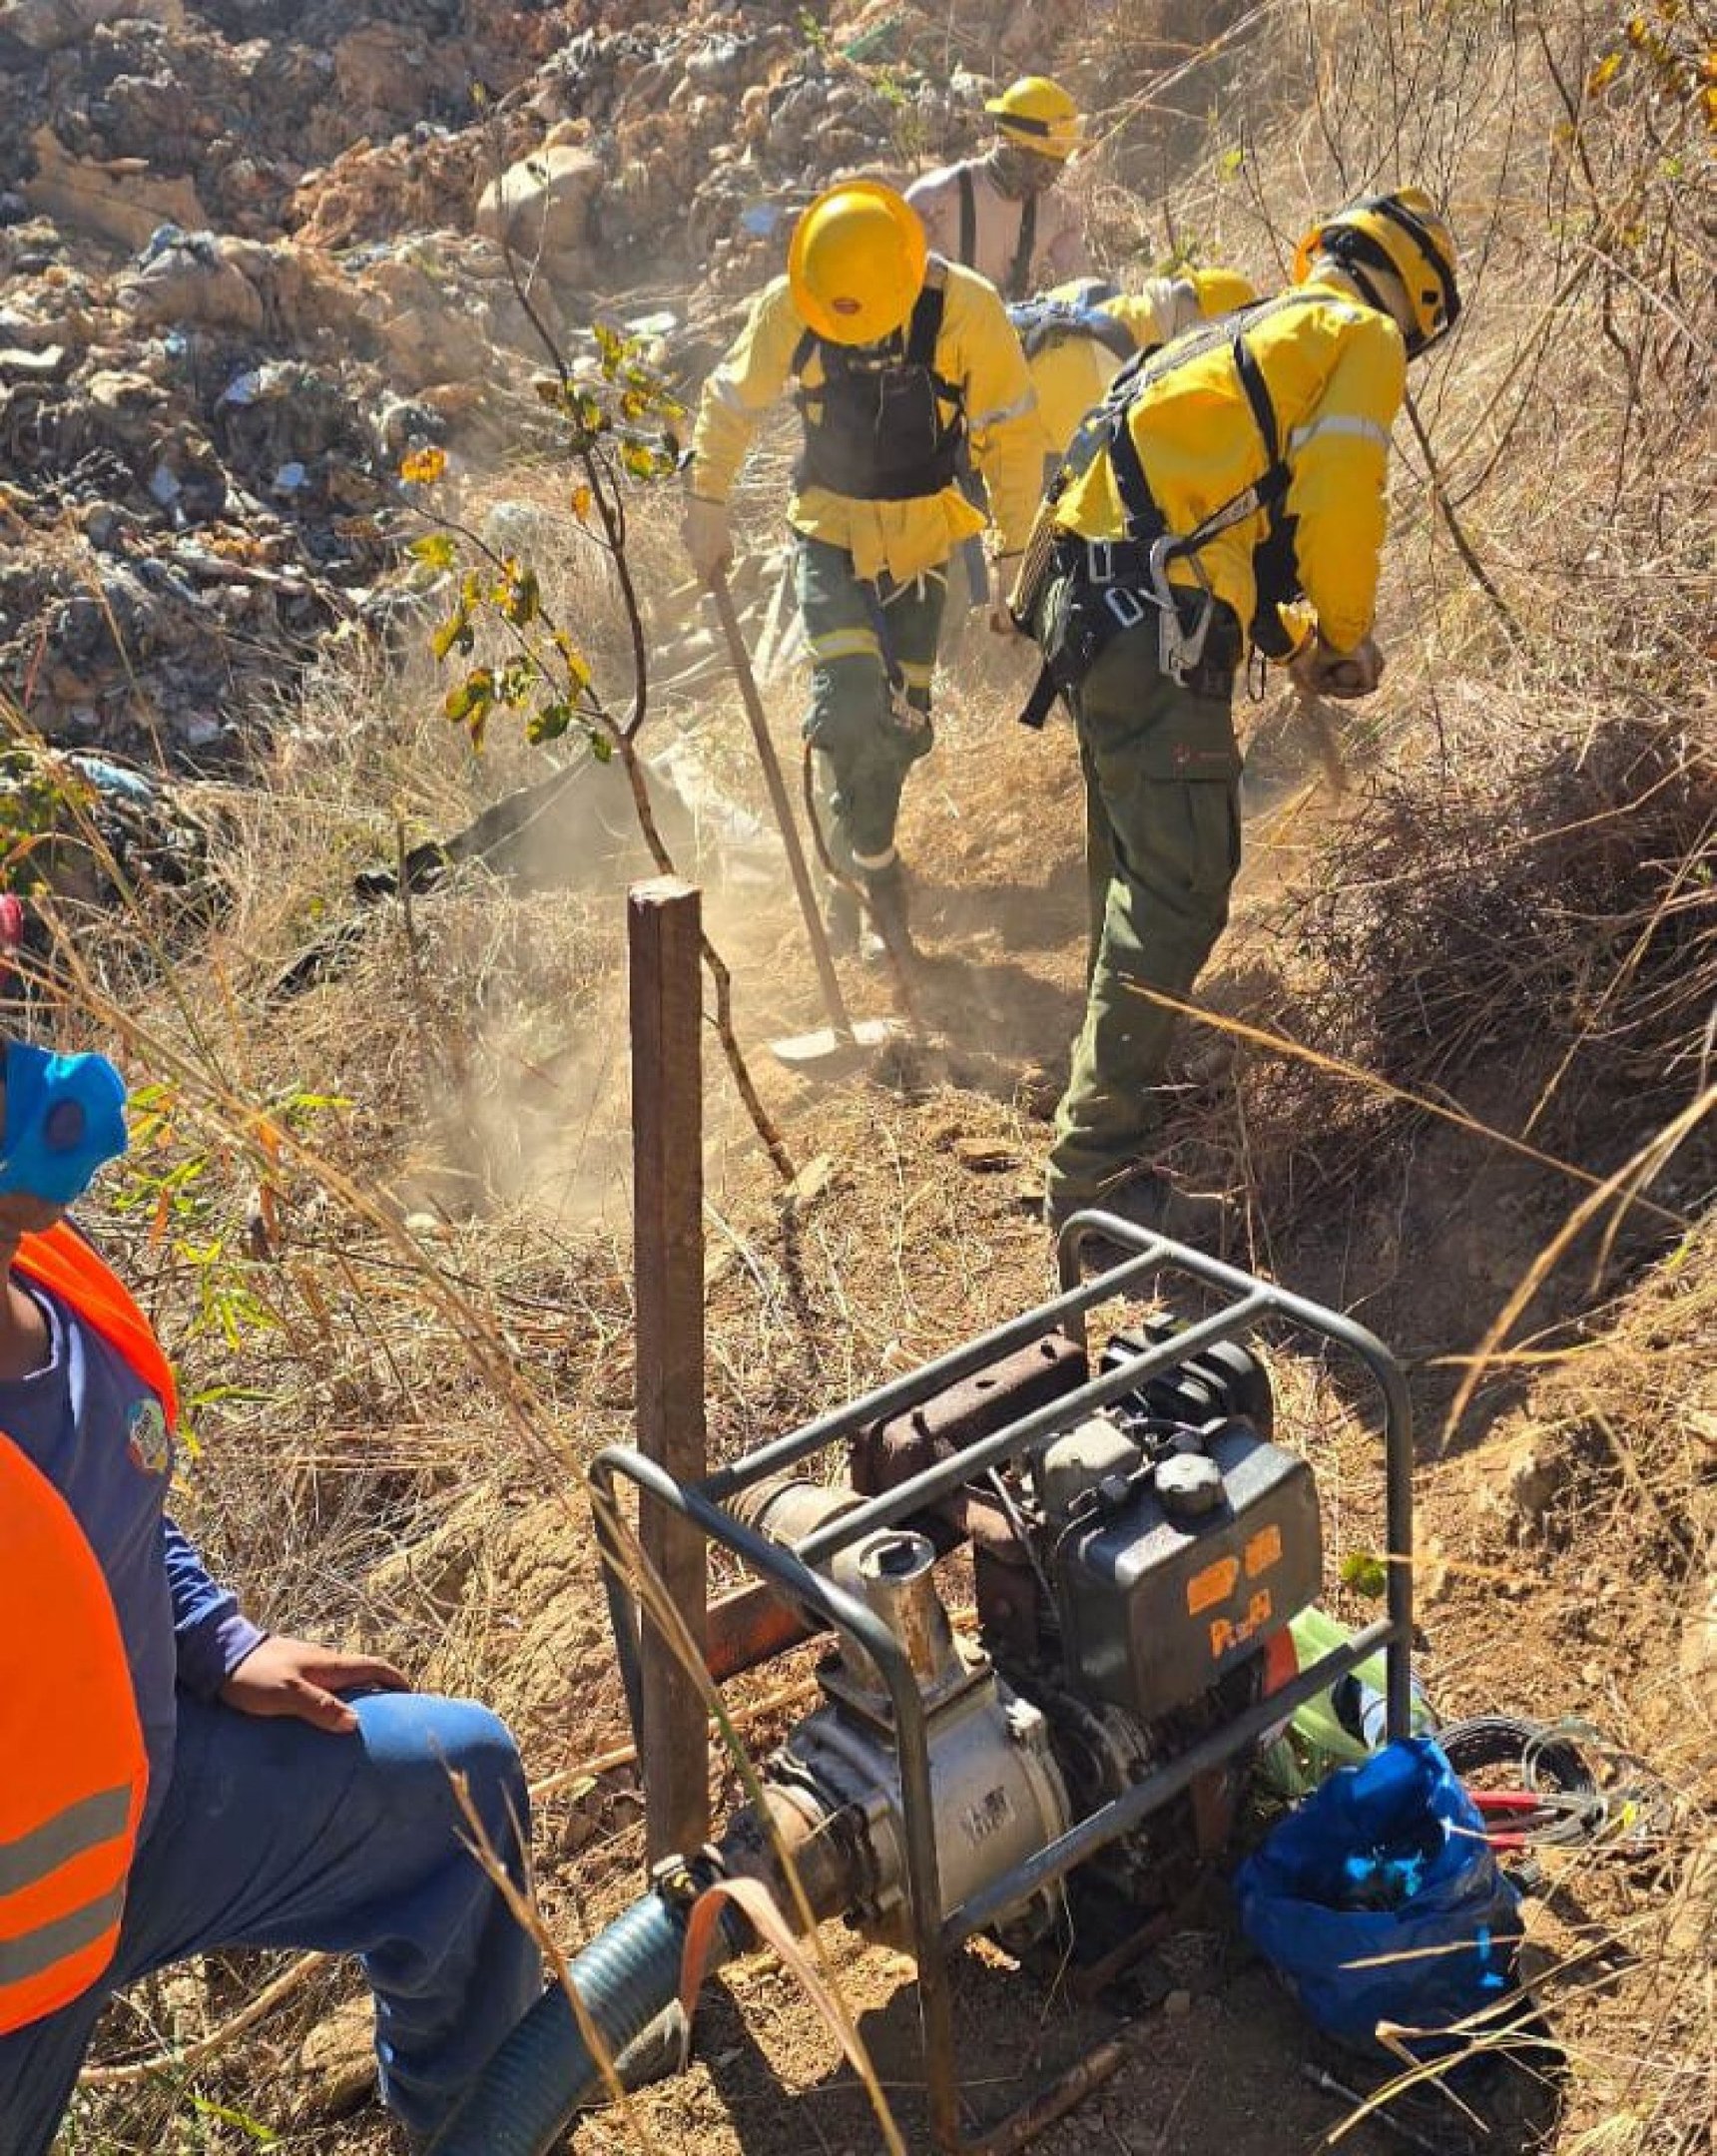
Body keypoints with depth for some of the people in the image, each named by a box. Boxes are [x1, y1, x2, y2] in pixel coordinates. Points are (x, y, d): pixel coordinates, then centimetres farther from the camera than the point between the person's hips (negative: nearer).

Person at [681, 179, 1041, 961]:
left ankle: (853, 869, 27)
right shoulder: (788, 306, -16)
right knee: (849, 706, -18)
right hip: (829, 527, -1)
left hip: (924, 535, 1)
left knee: (900, 722, 6)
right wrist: (706, 500, 2)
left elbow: (1010, 437, -10)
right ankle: (877, 869, 3)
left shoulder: (966, 310, -19)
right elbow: (732, 400, 1)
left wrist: (1014, 554, -10)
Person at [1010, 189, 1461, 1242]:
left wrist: (1293, 638, 25)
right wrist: (1344, 641, 6)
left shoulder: (1250, 331, 30)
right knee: (1180, 892, -11)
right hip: (1155, 630, -10)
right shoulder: (1362, 337, 3)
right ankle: (1097, 1169, -12)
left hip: (1086, 604, 10)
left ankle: (1119, 1085, 38)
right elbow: (1338, 508, -10)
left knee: (1137, 871, 22)